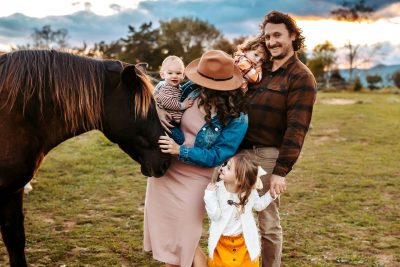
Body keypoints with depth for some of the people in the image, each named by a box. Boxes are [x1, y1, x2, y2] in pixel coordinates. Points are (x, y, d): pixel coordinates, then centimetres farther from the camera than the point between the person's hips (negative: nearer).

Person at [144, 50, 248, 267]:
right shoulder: (192, 89, -9)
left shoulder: (237, 120, -21)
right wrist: (159, 109, -9)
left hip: (193, 181, -5)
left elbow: (216, 157, -19)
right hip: (164, 170, 5)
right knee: (162, 232, 18)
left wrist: (179, 151, -25)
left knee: (183, 241, 2)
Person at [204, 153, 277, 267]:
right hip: (221, 240, -1)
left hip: (244, 240, 1)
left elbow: (259, 205, 7)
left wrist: (271, 194, -8)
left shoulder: (250, 191, -13)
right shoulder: (217, 189, -18)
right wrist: (209, 195, -28)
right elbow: (215, 216, -19)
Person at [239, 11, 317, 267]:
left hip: (268, 155, -6)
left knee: (268, 222, 4)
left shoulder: (301, 77, -7)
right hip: (241, 150, 6)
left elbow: (296, 129, -14)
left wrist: (281, 171, -18)